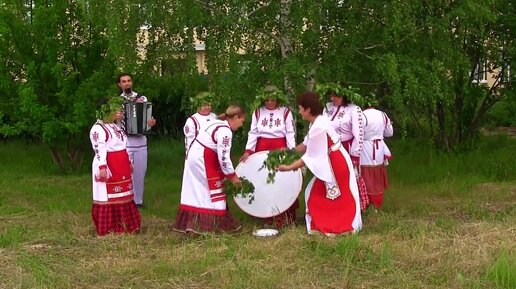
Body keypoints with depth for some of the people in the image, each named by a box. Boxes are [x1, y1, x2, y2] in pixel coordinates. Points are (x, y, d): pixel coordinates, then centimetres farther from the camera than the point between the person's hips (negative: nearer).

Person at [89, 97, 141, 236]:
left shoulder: (115, 126, 17)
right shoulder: (98, 129, -12)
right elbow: (99, 150, -20)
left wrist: (129, 162, 23)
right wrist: (102, 167, -26)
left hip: (122, 167, 9)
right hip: (108, 167, -9)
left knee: (123, 196, 13)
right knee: (109, 197, -4)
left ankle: (126, 225, 21)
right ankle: (107, 229, 3)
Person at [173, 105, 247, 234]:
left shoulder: (218, 123, 12)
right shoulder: (225, 131, -18)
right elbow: (223, 157, -21)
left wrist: (227, 173, 15)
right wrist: (232, 176, -10)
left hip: (194, 155, 10)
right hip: (203, 160, -10)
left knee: (196, 191, 15)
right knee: (213, 192, 1)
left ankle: (189, 222, 22)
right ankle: (215, 225, 6)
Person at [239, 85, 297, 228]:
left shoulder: (286, 112, 0)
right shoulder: (258, 112, 6)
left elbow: (290, 133, -3)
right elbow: (253, 133, 2)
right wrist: (248, 151, -10)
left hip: (280, 150, -2)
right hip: (262, 151, 2)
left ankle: (284, 217, 5)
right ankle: (267, 216, 14)